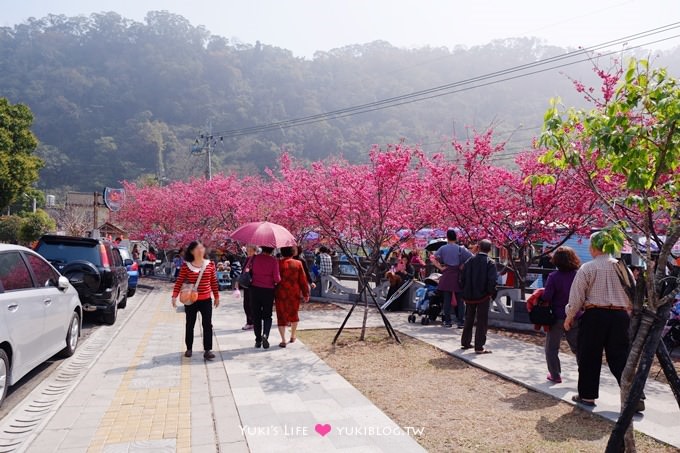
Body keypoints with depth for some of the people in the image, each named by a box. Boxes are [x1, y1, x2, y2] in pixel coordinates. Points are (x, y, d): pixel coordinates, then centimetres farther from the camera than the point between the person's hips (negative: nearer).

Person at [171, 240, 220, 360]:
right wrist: (174, 296, -15)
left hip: (206, 300, 1)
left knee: (207, 325, -3)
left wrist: (216, 297, 9)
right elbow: (179, 282, -5)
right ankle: (189, 348, 29)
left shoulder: (210, 264, -1)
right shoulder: (186, 265, -6)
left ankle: (207, 350, 2)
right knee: (190, 325, 14)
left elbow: (214, 282, 5)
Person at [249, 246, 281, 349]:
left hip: (255, 289, 2)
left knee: (256, 316, 13)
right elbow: (277, 279, -13)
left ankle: (258, 340, 15)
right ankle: (265, 334, -12)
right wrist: (277, 281, 9)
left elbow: (246, 270, -1)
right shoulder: (274, 261, -11)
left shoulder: (254, 258, -5)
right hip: (268, 290, -1)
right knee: (267, 315, 12)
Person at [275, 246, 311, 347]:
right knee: (293, 314, 20)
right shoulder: (298, 263, -2)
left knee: (281, 316, 3)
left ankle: (283, 340, -3)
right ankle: (293, 336, 30)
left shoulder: (278, 263, -7)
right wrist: (306, 294, 8)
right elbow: (303, 280, 0)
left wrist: (272, 293, 9)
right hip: (294, 293, 2)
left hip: (281, 294, -2)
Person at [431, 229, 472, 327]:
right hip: (458, 275, -1)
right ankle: (461, 321, 6)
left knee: (447, 300, 7)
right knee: (460, 300, 6)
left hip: (447, 275, 1)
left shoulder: (443, 248, 0)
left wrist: (440, 267, -4)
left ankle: (447, 321, 10)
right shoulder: (461, 249, -4)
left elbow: (433, 259, -6)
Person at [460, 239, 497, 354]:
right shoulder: (490, 263, -10)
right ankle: (479, 347, 2)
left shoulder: (470, 261, 2)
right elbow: (492, 281, -17)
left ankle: (465, 342, 25)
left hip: (469, 295, 4)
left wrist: (465, 292, 11)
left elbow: (463, 277, 4)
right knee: (482, 321, 2)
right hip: (483, 296, -4)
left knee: (469, 319, 18)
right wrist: (492, 294, -3)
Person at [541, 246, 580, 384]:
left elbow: (546, 298, -17)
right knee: (577, 347, 15)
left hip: (557, 317, -3)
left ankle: (555, 375, 15)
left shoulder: (553, 276, -16)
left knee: (552, 348, 11)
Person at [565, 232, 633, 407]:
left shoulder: (587, 268, -6)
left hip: (594, 315, -3)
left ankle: (587, 395, 16)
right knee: (620, 357, 8)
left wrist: (570, 317, 6)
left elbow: (577, 295, -6)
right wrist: (627, 313, 23)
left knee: (590, 357, 8)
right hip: (619, 316, 4)